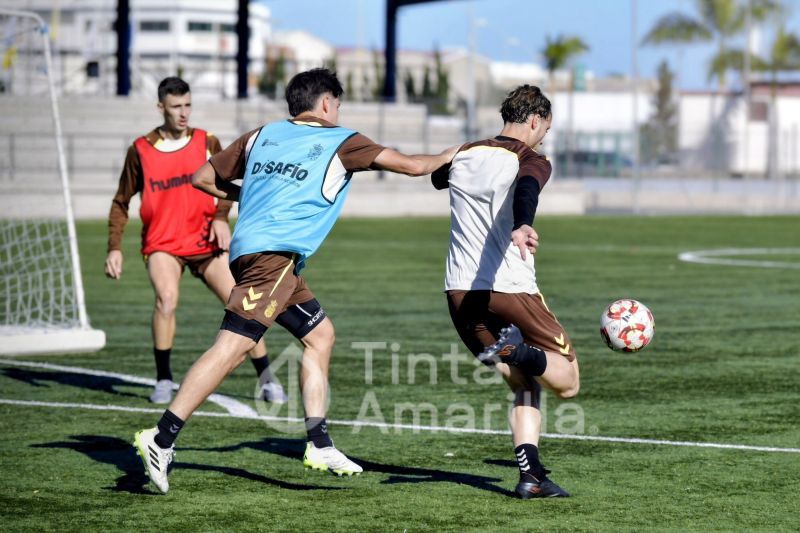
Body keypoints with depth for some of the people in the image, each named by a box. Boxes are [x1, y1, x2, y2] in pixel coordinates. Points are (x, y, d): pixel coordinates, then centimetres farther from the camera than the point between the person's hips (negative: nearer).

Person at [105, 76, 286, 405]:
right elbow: (121, 202, 7)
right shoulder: (140, 150, 0)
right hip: (162, 244, -2)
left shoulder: (207, 143, 2)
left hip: (205, 242, 2)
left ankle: (266, 381, 4)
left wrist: (221, 217, -9)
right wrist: (114, 248, -1)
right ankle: (163, 380, -9)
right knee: (167, 298, -27)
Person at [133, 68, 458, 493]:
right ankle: (161, 438, -23)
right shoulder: (341, 142, 5)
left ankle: (319, 446, 14)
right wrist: (447, 156, 28)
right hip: (274, 254, -8)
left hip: (250, 249, 8)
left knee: (320, 335, 16)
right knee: (232, 346, -15)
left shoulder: (262, 136, 19)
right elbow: (413, 166, 8)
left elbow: (202, 178, 21)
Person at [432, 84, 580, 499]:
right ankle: (517, 350, -29)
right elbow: (526, 190, -29)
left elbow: (437, 177, 38)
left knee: (525, 384, 16)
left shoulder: (462, 155, 13)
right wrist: (523, 226, -49)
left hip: (460, 293, 6)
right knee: (566, 382, 2)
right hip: (511, 290, -6)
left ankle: (530, 475, -2)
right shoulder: (531, 161, -4)